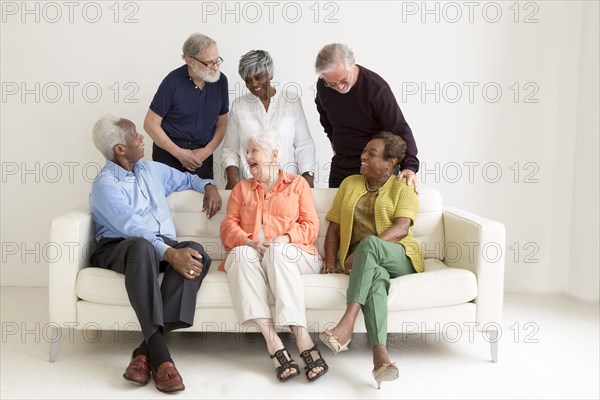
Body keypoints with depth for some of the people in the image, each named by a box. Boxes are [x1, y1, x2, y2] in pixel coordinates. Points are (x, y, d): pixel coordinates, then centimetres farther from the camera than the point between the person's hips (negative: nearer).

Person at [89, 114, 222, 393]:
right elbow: (133, 228, -22)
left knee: (197, 252, -30)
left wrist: (208, 186, 15)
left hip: (165, 247, 6)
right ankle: (159, 355, -45)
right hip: (120, 248, -5)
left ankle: (147, 349, -35)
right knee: (143, 246, -42)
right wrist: (170, 254, -35)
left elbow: (185, 179, 36)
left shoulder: (151, 169, 17)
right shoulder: (105, 185, -6)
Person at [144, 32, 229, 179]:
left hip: (202, 155, 3)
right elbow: (151, 124, -8)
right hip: (169, 151, -3)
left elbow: (221, 123, 6)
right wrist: (179, 153, -13)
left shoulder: (220, 80, -2)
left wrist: (207, 151, -9)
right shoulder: (173, 81, -12)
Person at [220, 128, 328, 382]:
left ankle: (301, 336, -46)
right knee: (241, 254, -34)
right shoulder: (241, 188, 26)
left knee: (277, 251, -37)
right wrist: (249, 243, -11)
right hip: (251, 253, 2)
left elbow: (310, 226, 6)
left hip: (291, 253, -2)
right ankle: (273, 343, -44)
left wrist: (285, 239, -14)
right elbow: (228, 226, 11)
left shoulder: (297, 184, 18)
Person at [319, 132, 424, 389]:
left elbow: (402, 227, -10)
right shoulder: (349, 184, 20)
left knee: (369, 243, -37)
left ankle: (347, 324, -47)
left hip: (399, 257, -1)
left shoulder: (403, 190, 8)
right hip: (363, 261, 2)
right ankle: (380, 356, -53)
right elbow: (333, 227, 16)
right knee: (374, 275, -37)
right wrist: (330, 261, -1)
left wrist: (363, 249, -24)